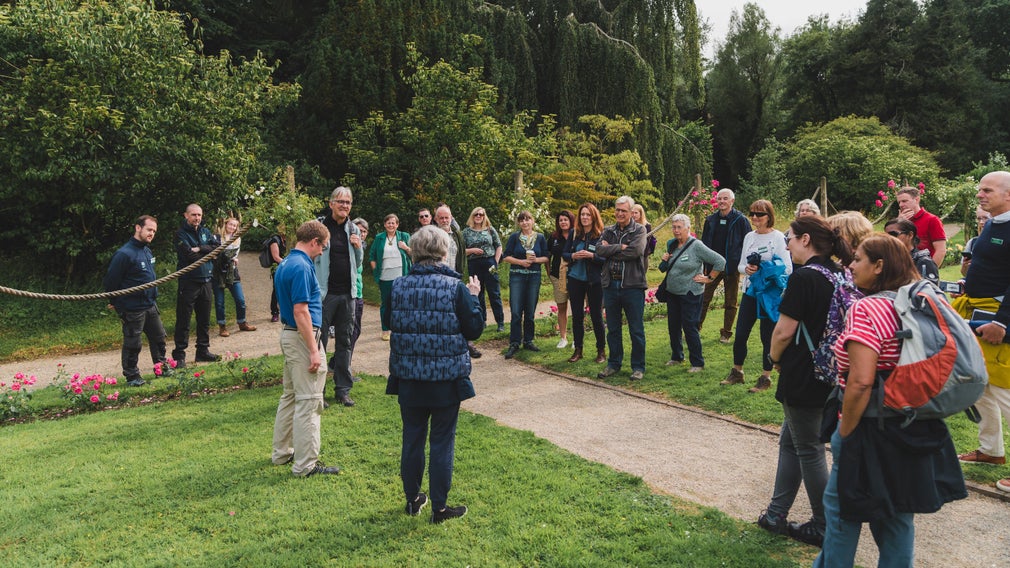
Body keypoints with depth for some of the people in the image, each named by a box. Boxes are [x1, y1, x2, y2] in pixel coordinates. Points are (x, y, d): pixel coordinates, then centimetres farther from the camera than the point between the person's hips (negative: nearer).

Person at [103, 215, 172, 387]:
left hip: (151, 305, 8)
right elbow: (110, 282, -17)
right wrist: (117, 304, -8)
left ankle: (162, 366, 32)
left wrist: (153, 297, 17)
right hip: (133, 309, -8)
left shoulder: (147, 251, 8)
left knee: (159, 337, 17)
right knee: (132, 344, 4)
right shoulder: (124, 254, -19)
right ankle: (131, 376, 16)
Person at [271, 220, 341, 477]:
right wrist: (314, 350, -21)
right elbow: (301, 312, -23)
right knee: (308, 401, -3)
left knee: (290, 396, 19)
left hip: (288, 334, 10)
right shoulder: (302, 266, -18)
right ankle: (305, 464, 3)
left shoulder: (285, 264, 12)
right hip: (302, 337, -10)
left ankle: (282, 452, 30)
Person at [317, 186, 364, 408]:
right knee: (319, 342, 0)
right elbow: (309, 257, -4)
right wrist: (313, 288, -16)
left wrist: (358, 247, -1)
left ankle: (343, 389, 19)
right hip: (324, 293, -5)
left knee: (344, 341, 10)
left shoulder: (353, 229, 11)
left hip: (347, 293, 5)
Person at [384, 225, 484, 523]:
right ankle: (439, 507, 16)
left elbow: (388, 322, 12)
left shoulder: (398, 286, -3)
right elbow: (474, 330, -7)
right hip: (446, 378, -3)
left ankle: (413, 499, 30)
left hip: (408, 378, 3)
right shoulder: (456, 288, -12)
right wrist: (474, 297, 4)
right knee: (442, 441, 8)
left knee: (412, 437, 16)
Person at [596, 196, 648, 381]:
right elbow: (599, 249, -5)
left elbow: (636, 251, -19)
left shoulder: (639, 230, -2)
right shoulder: (608, 231, 11)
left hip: (633, 284, -4)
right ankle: (614, 364, 26)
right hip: (610, 284, 4)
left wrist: (610, 250, -10)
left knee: (636, 330, 3)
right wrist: (620, 247, -14)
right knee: (613, 329, 13)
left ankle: (638, 367, 14)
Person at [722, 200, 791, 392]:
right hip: (750, 291, 5)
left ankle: (765, 378, 17)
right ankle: (736, 373, 24)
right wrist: (746, 269, -10)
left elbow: (787, 268, -13)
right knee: (740, 334, 8)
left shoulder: (778, 237, -9)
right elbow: (741, 265, 12)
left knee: (767, 337, 5)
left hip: (770, 294, -5)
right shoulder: (749, 237, 9)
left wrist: (763, 270, -21)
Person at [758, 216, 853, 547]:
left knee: (808, 449, 6)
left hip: (802, 377, -9)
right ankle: (776, 515, 27)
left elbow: (784, 331, -20)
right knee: (790, 441, 18)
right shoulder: (839, 276, 6)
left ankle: (823, 528, 20)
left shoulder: (803, 277, -19)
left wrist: (774, 357, 0)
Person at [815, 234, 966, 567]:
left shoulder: (865, 309, -20)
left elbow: (861, 382, -27)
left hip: (874, 429, -8)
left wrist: (844, 432, -15)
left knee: (841, 509, 9)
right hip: (917, 433, 8)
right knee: (897, 516, 20)